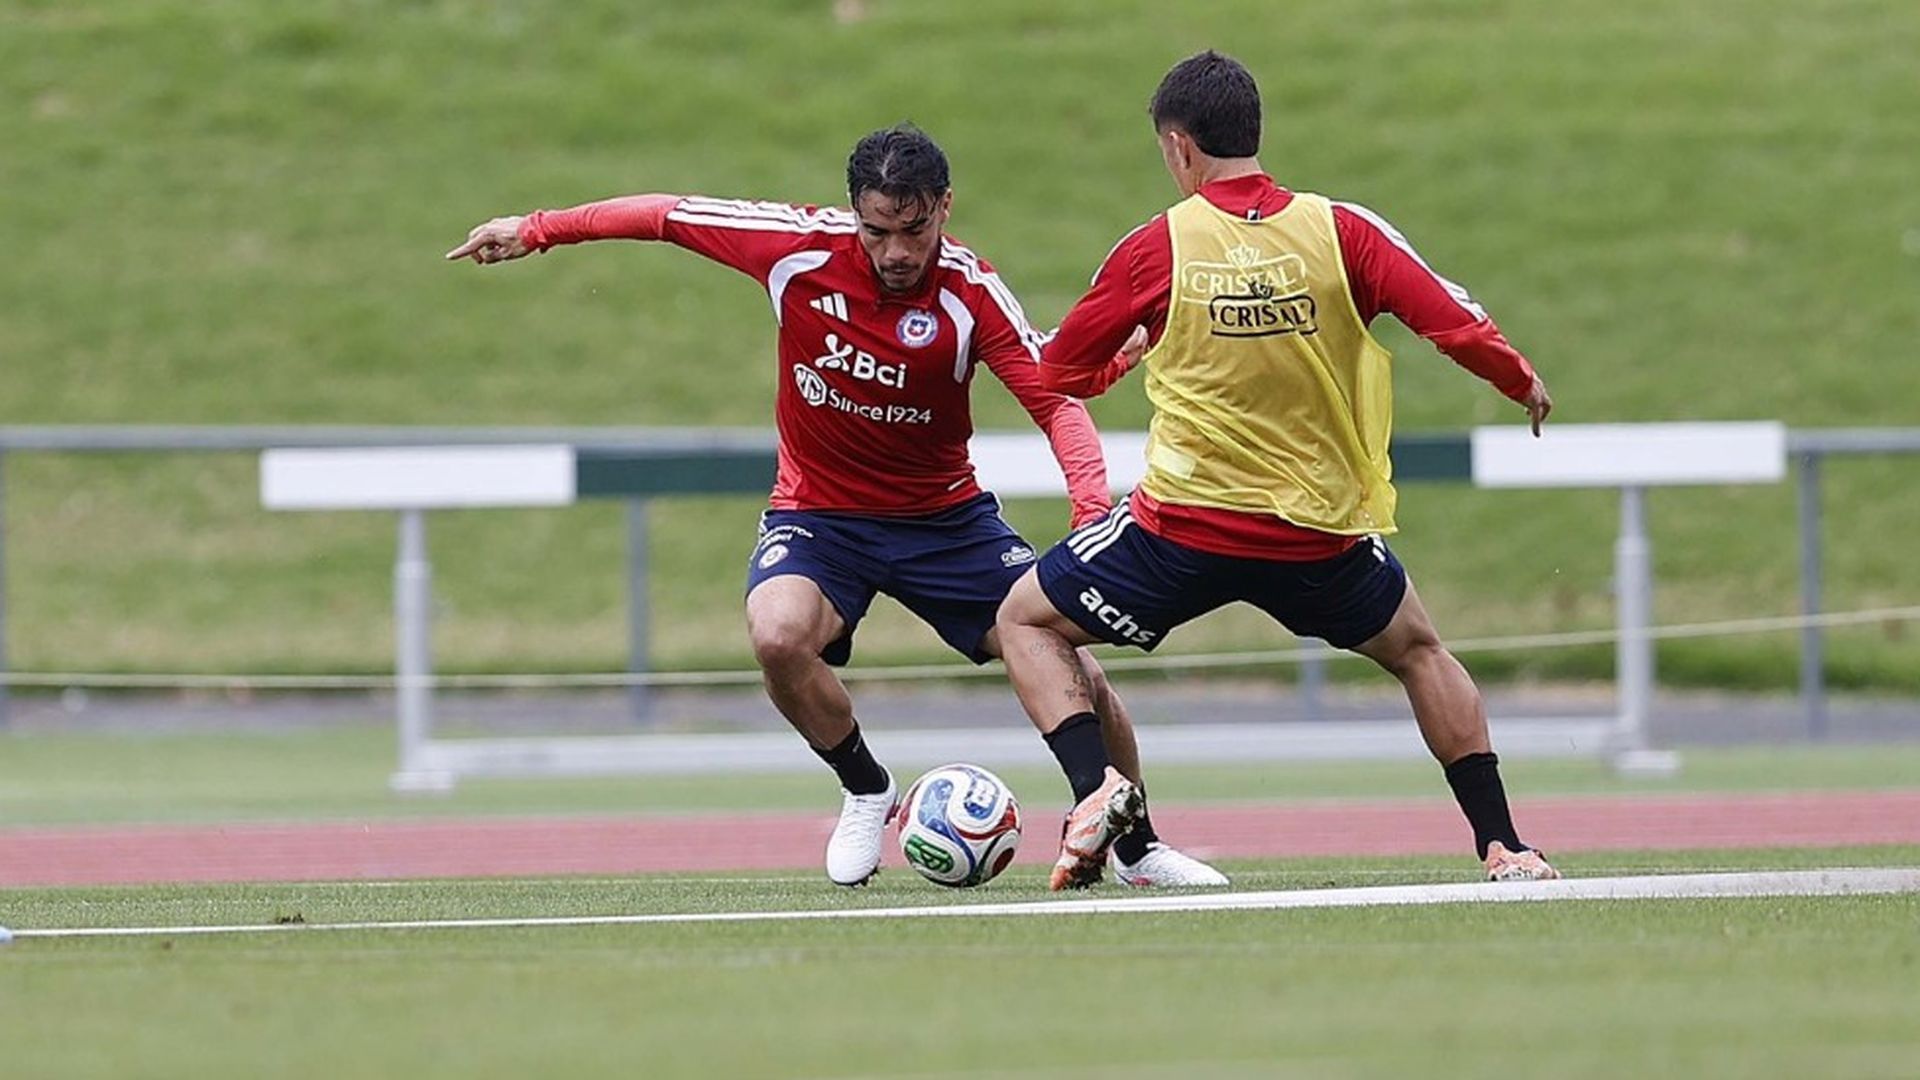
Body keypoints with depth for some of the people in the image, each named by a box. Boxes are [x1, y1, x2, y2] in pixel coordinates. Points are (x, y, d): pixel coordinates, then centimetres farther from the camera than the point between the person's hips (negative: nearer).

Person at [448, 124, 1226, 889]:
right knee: (778, 634, -32)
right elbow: (667, 216, -3)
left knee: (1075, 672, -10)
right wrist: (536, 231, 4)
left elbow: (1056, 401, -24)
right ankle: (866, 792, -3)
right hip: (816, 511, 0)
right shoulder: (799, 248, -16)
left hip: (943, 514, 0)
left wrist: (1094, 509, -42)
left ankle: (1137, 847, 16)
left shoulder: (971, 293, -19)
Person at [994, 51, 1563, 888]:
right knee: (1418, 651, 28)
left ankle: (1096, 790, -6)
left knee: (1027, 621, 17)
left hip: (1185, 528, -2)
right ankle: (1500, 844, 18)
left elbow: (1059, 373, 5)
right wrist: (1522, 382, 15)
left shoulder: (1154, 249, -4)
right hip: (1324, 533, 2)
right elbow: (1453, 322, -5)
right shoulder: (1338, 231, -4)